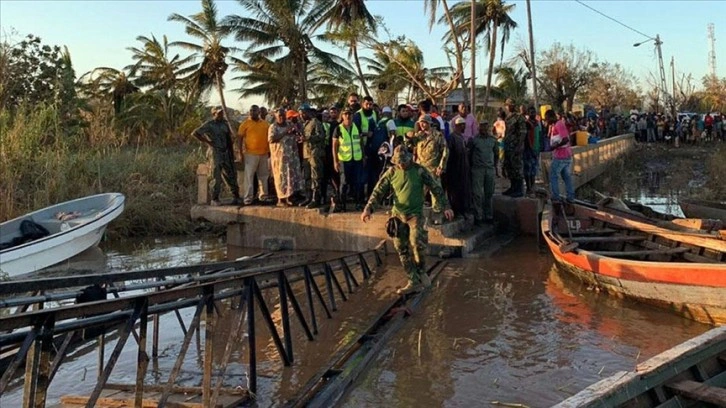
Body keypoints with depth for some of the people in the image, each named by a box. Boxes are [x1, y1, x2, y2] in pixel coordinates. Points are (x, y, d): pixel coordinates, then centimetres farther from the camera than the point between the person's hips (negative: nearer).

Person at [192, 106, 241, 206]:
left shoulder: (225, 123, 10)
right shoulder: (209, 125, -6)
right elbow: (194, 133, -8)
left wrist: (232, 153, 10)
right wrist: (207, 141, -10)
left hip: (227, 153, 5)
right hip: (217, 152, -5)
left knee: (231, 175, 8)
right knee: (218, 177, -3)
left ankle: (236, 197, 15)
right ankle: (215, 199, 6)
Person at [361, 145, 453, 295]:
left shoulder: (419, 171, -6)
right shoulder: (391, 173, 1)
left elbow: (436, 188, -1)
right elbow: (378, 191, -1)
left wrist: (445, 207, -4)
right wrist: (368, 208, -13)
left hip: (415, 214, -3)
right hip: (398, 215, 4)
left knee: (417, 243, -22)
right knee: (402, 249, 4)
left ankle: (422, 272, 4)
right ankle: (414, 282, 13)